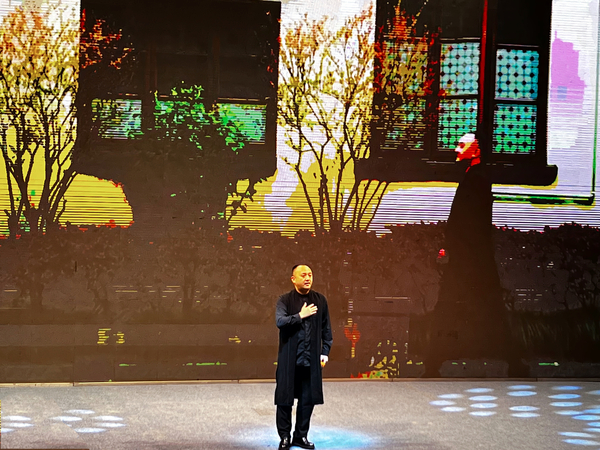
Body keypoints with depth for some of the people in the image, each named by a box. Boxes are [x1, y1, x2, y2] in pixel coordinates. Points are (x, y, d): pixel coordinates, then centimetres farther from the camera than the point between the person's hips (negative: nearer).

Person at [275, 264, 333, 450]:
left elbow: (326, 329, 11)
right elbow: (280, 321, -16)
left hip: (311, 359, 2)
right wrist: (300, 316, -19)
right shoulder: (285, 300, -1)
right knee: (285, 399, 2)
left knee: (308, 399, 7)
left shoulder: (320, 300, 7)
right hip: (289, 359, -2)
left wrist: (325, 352, 7)